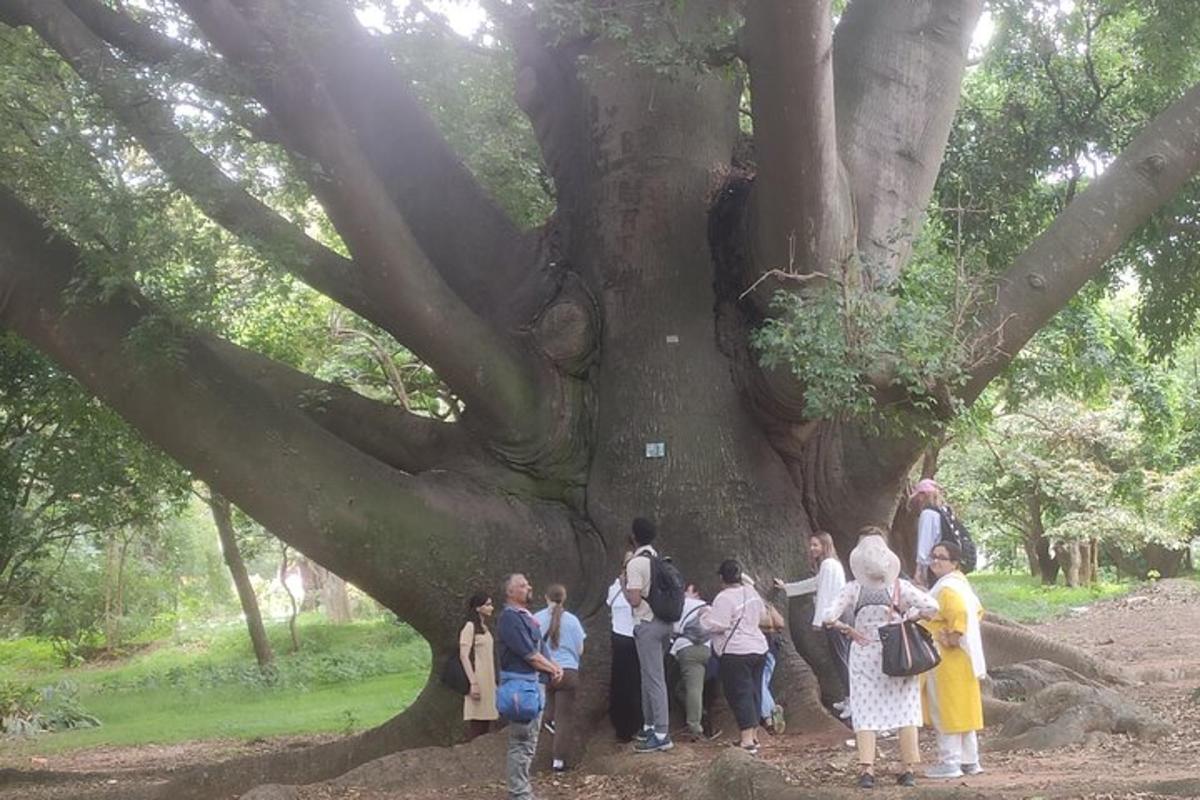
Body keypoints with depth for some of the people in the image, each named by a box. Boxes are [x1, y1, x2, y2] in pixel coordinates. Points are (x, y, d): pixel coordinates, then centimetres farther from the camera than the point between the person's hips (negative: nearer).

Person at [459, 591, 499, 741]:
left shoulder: (485, 628, 17)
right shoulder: (470, 626, -7)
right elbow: (464, 656, -13)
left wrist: (494, 683, 17)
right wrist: (473, 683, -18)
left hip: (488, 682, 8)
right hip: (477, 682, -8)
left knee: (485, 725, 7)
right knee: (475, 725, -8)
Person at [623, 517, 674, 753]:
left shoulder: (636, 564, -15)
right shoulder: (659, 559, 11)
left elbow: (635, 600, -20)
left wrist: (624, 586, -1)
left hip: (647, 625, -9)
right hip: (664, 623, 9)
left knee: (654, 679, -8)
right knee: (649, 677, 18)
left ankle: (662, 735, -8)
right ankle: (650, 726, 27)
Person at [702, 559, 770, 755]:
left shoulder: (725, 598, -17)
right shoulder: (751, 591, 9)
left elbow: (716, 625, -21)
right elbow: (762, 615, 21)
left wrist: (705, 616, -3)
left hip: (736, 652, -8)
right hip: (758, 648, 8)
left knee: (740, 694, -6)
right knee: (753, 692, 14)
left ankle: (747, 741, -10)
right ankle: (753, 736, 21)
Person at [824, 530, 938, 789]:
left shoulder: (853, 589, -8)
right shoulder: (899, 587, -6)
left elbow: (829, 618, -15)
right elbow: (932, 606, -12)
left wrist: (848, 631, -1)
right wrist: (909, 617, 1)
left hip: (865, 655, 0)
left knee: (865, 712, 4)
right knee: (905, 709, 9)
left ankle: (866, 769, -4)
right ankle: (910, 769, 11)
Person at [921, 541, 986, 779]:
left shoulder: (947, 588, -18)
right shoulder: (959, 583, 15)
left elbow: (959, 612, -35)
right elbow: (977, 610, 23)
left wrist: (953, 637, -24)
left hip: (948, 659, -10)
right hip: (963, 658, 10)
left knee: (946, 709, -4)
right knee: (963, 710, 14)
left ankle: (950, 762, 0)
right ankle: (969, 761, 19)